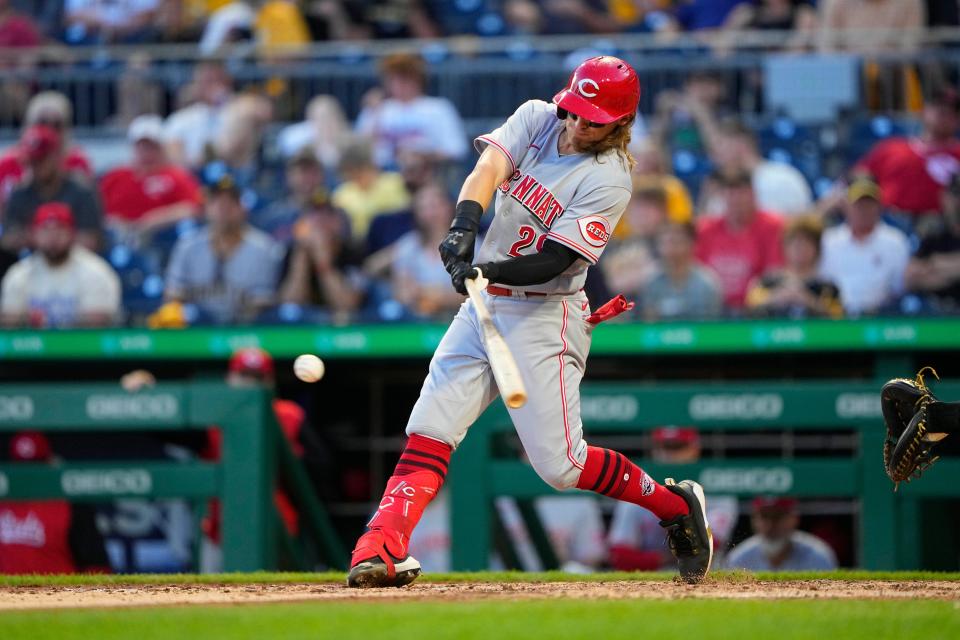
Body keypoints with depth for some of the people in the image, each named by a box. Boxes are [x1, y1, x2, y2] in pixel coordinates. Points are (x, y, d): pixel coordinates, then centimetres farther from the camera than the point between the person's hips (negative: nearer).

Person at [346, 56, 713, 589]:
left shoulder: (609, 180, -14)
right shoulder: (537, 119, 2)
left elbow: (552, 263, -21)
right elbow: (489, 169, -15)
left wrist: (490, 270, -36)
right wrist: (464, 225, -34)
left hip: (544, 316, -6)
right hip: (483, 305, 6)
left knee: (558, 464, -8)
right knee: (429, 431, -6)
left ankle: (675, 506, 11)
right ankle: (381, 549, -13)